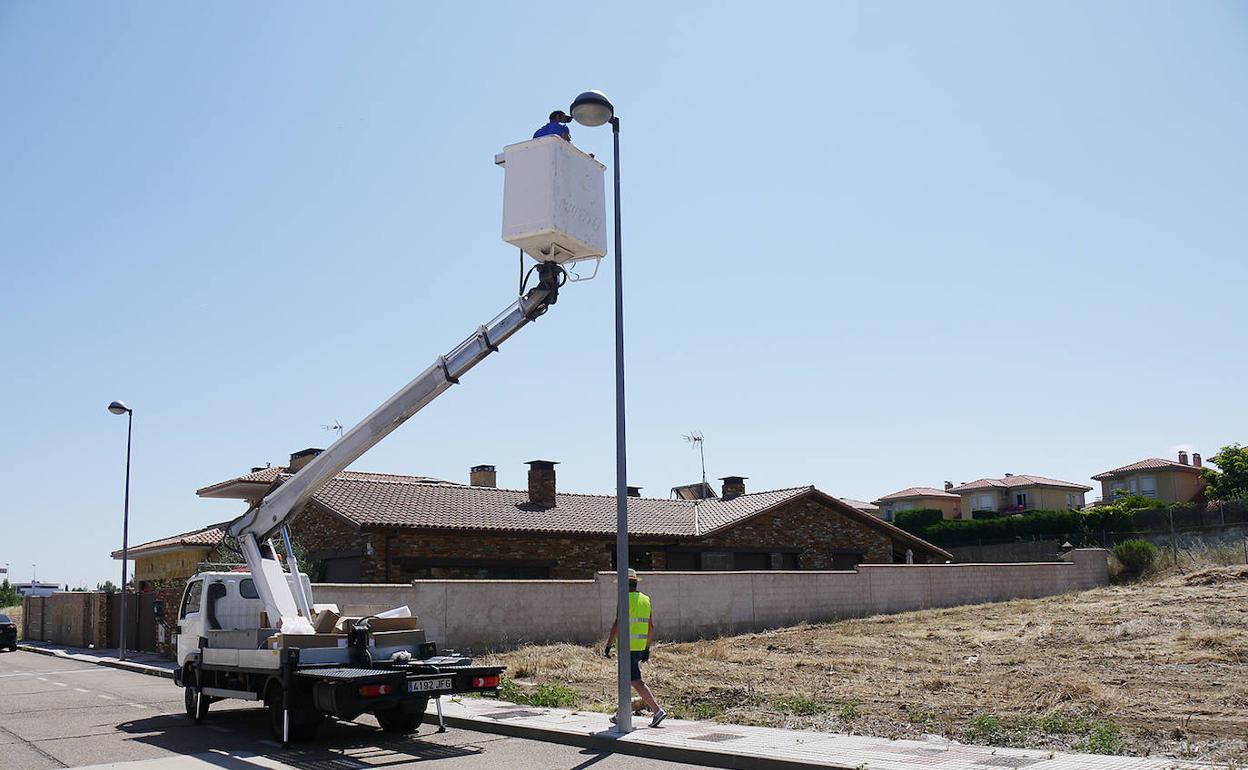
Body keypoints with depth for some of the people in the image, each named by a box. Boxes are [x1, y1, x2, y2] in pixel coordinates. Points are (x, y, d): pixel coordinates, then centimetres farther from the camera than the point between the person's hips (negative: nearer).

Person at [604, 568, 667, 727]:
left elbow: (617, 625, -18)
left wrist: (608, 645, -11)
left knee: (636, 681, -6)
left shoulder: (626, 600, -12)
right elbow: (651, 627, 13)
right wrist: (647, 648, 18)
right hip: (640, 646, 8)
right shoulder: (645, 599, 11)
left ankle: (657, 710, -13)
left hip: (627, 647, -8)